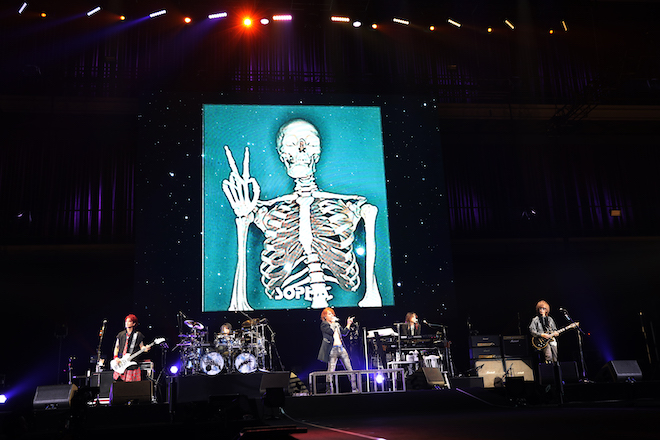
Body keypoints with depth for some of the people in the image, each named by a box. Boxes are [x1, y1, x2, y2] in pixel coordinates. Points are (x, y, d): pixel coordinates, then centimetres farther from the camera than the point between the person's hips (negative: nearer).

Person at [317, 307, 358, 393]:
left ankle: (354, 389, 7)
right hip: (333, 349, -6)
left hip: (341, 348, 6)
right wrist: (334, 323, -4)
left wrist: (348, 324, 13)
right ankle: (329, 391, -5)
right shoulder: (324, 324, 2)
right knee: (331, 371, -10)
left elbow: (344, 333, 20)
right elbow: (331, 331, -14)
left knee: (349, 369, 2)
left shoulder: (337, 324, 23)